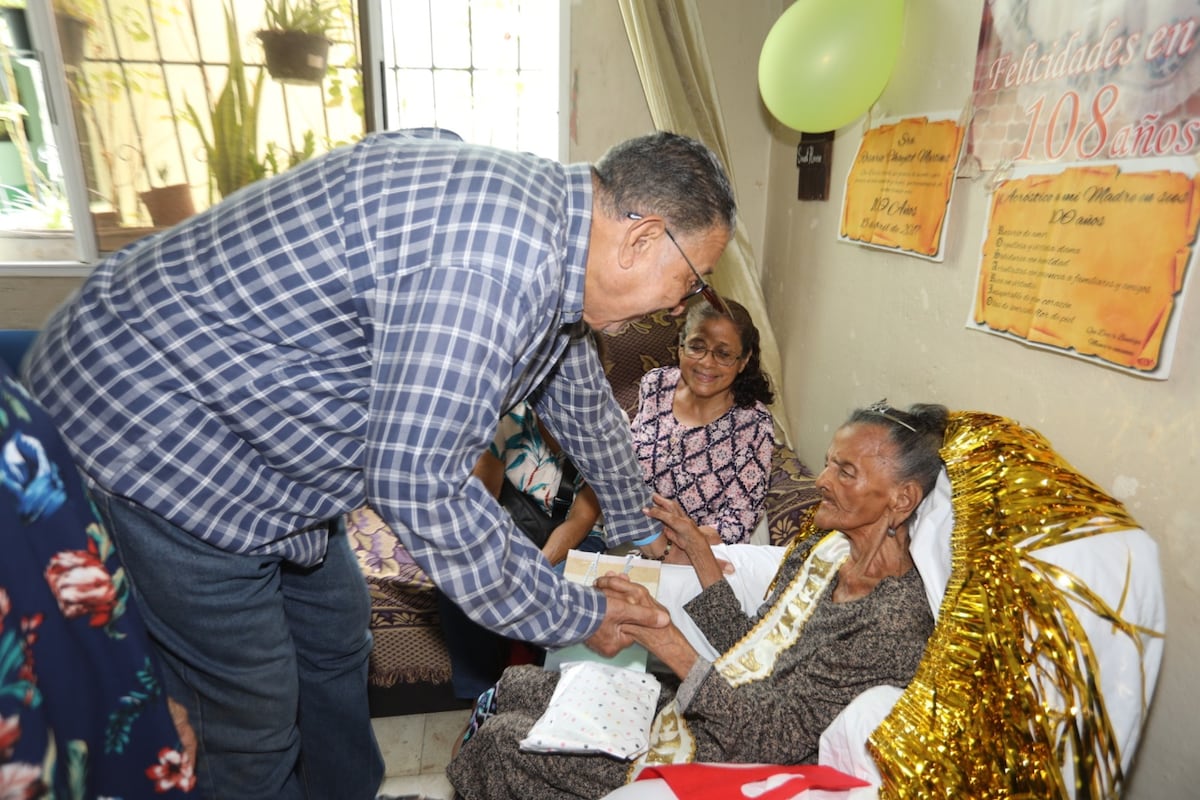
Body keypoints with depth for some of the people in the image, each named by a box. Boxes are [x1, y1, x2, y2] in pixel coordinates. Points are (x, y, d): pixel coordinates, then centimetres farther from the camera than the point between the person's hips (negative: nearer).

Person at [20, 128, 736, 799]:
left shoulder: (542, 216, 2)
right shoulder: (494, 251, -33)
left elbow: (579, 394, 15)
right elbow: (420, 486, -31)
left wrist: (637, 525, 26)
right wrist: (574, 616, -16)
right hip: (150, 431, -9)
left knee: (336, 639, 22)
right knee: (253, 710, 6)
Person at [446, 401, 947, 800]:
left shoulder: (895, 624, -27)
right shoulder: (826, 550, -1)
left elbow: (770, 742, -27)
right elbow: (746, 651, 4)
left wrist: (668, 642, -34)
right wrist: (699, 551, -1)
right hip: (693, 705, 8)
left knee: (502, 740, -2)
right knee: (515, 685, 11)